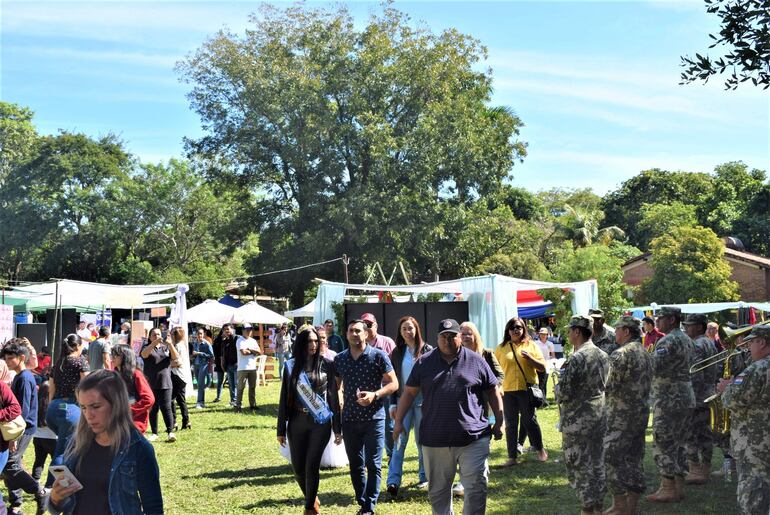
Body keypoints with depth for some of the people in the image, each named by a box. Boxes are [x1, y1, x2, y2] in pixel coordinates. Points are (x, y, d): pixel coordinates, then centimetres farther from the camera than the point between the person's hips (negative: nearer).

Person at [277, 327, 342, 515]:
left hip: (321, 422, -2)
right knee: (298, 467, 6)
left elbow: (333, 396, 2)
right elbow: (284, 398, 3)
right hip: (297, 422, 2)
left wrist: (337, 428, 1)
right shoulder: (291, 366, 1)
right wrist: (281, 429, 2)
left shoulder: (326, 365, -1)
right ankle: (311, 498, 33)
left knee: (312, 466, -5)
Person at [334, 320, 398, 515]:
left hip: (374, 418, -4)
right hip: (349, 419, 4)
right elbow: (336, 386, 18)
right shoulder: (339, 359, 5)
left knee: (373, 464, -2)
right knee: (356, 465, 11)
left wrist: (374, 395, -19)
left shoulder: (378, 356, -6)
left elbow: (393, 384, -5)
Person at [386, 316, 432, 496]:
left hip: (422, 400, -2)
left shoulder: (426, 350, -2)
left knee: (422, 440, 7)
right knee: (400, 439, -8)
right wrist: (393, 404, 3)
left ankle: (424, 476, 22)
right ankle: (393, 481, -12)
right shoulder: (397, 353, 7)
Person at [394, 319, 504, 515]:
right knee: (437, 490, 13)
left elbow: (493, 392, 9)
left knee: (476, 488, -1)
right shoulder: (424, 362, 5)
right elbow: (409, 392, 9)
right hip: (435, 439, 2)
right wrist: (398, 421, 4)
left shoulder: (476, 361, 2)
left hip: (473, 438, -2)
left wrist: (499, 422, 7)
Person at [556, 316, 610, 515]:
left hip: (578, 421, -7)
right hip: (600, 416, 7)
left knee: (580, 466, 3)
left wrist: (558, 385, 1)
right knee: (598, 464, 15)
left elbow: (563, 394, -19)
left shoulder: (575, 359, -19)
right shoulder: (603, 356, 5)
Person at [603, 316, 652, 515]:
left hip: (621, 415, -9)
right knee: (634, 457, 13)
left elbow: (609, 385, -19)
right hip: (642, 412, 9)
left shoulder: (621, 354, -18)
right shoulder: (645, 353, 12)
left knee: (613, 459, -2)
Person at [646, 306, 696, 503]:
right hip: (686, 396, 10)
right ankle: (678, 486, 20)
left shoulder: (667, 341, -17)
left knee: (663, 444, -3)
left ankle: (668, 489, 1)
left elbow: (655, 367, -26)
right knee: (678, 442, 15)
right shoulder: (687, 339, 14)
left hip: (668, 399, -10)